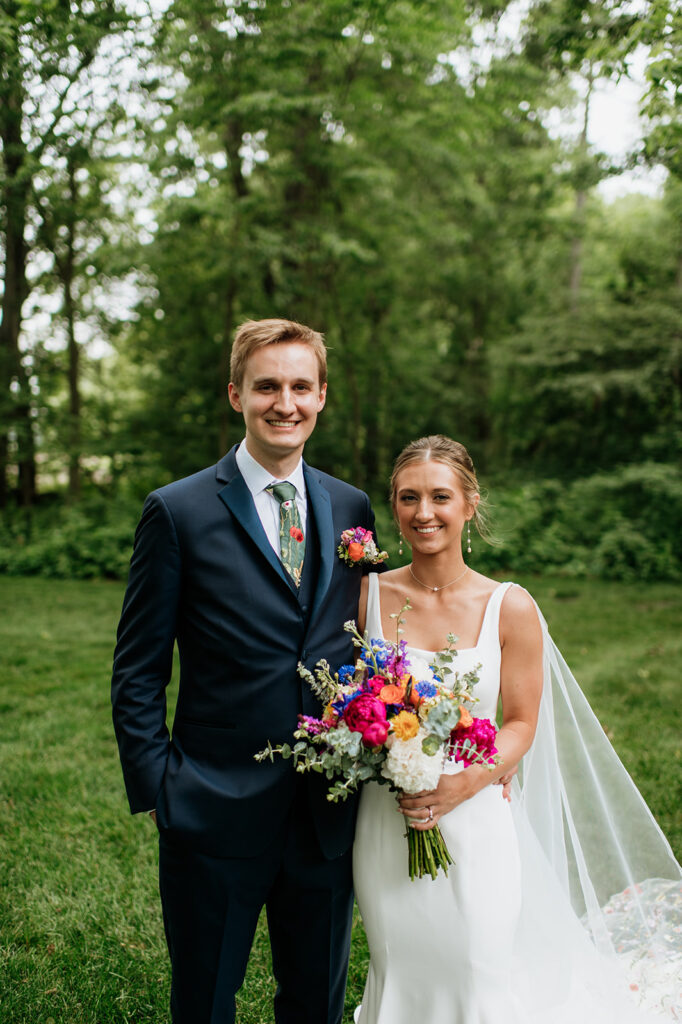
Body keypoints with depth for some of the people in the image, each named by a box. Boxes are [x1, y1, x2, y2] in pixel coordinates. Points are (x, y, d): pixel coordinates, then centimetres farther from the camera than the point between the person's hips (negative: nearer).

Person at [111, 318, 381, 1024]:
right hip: (216, 814, -3)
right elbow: (137, 674, -5)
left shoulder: (350, 508, 5)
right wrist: (158, 789, -9)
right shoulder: (178, 511, -8)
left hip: (329, 812, 4)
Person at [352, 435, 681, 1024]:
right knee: (399, 975, 15)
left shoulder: (510, 608, -7)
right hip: (385, 826, 1)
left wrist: (461, 785, -18)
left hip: (475, 823, -1)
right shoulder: (368, 596, -4)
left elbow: (521, 723, -3)